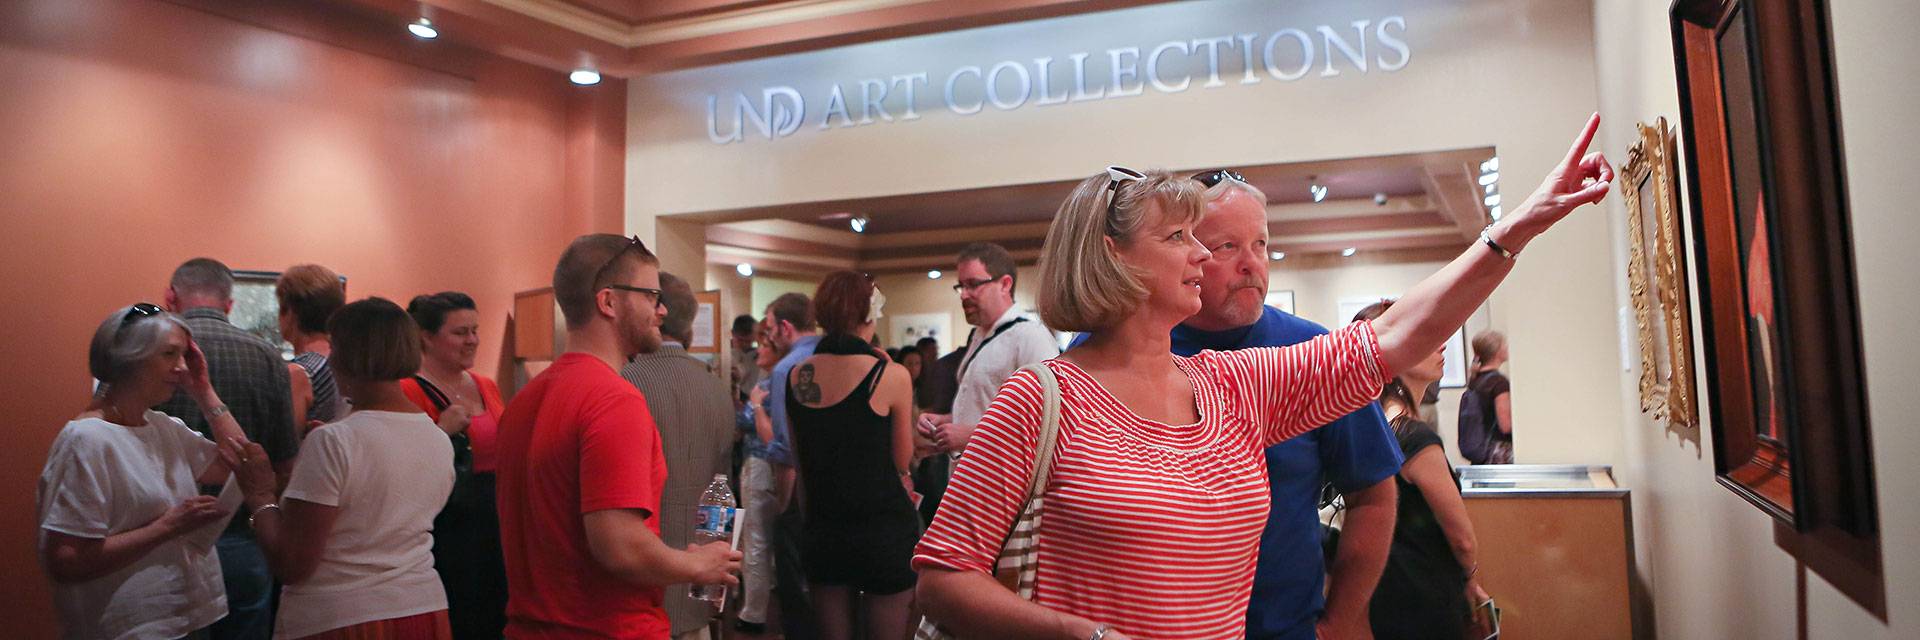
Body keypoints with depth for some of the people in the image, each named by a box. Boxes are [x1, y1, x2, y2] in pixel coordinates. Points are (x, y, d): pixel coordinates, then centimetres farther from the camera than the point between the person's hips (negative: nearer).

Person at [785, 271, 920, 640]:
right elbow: (902, 460, -2)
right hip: (884, 530, -5)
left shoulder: (796, 377, 1)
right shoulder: (890, 375, -13)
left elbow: (800, 457, 10)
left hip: (821, 531, 5)